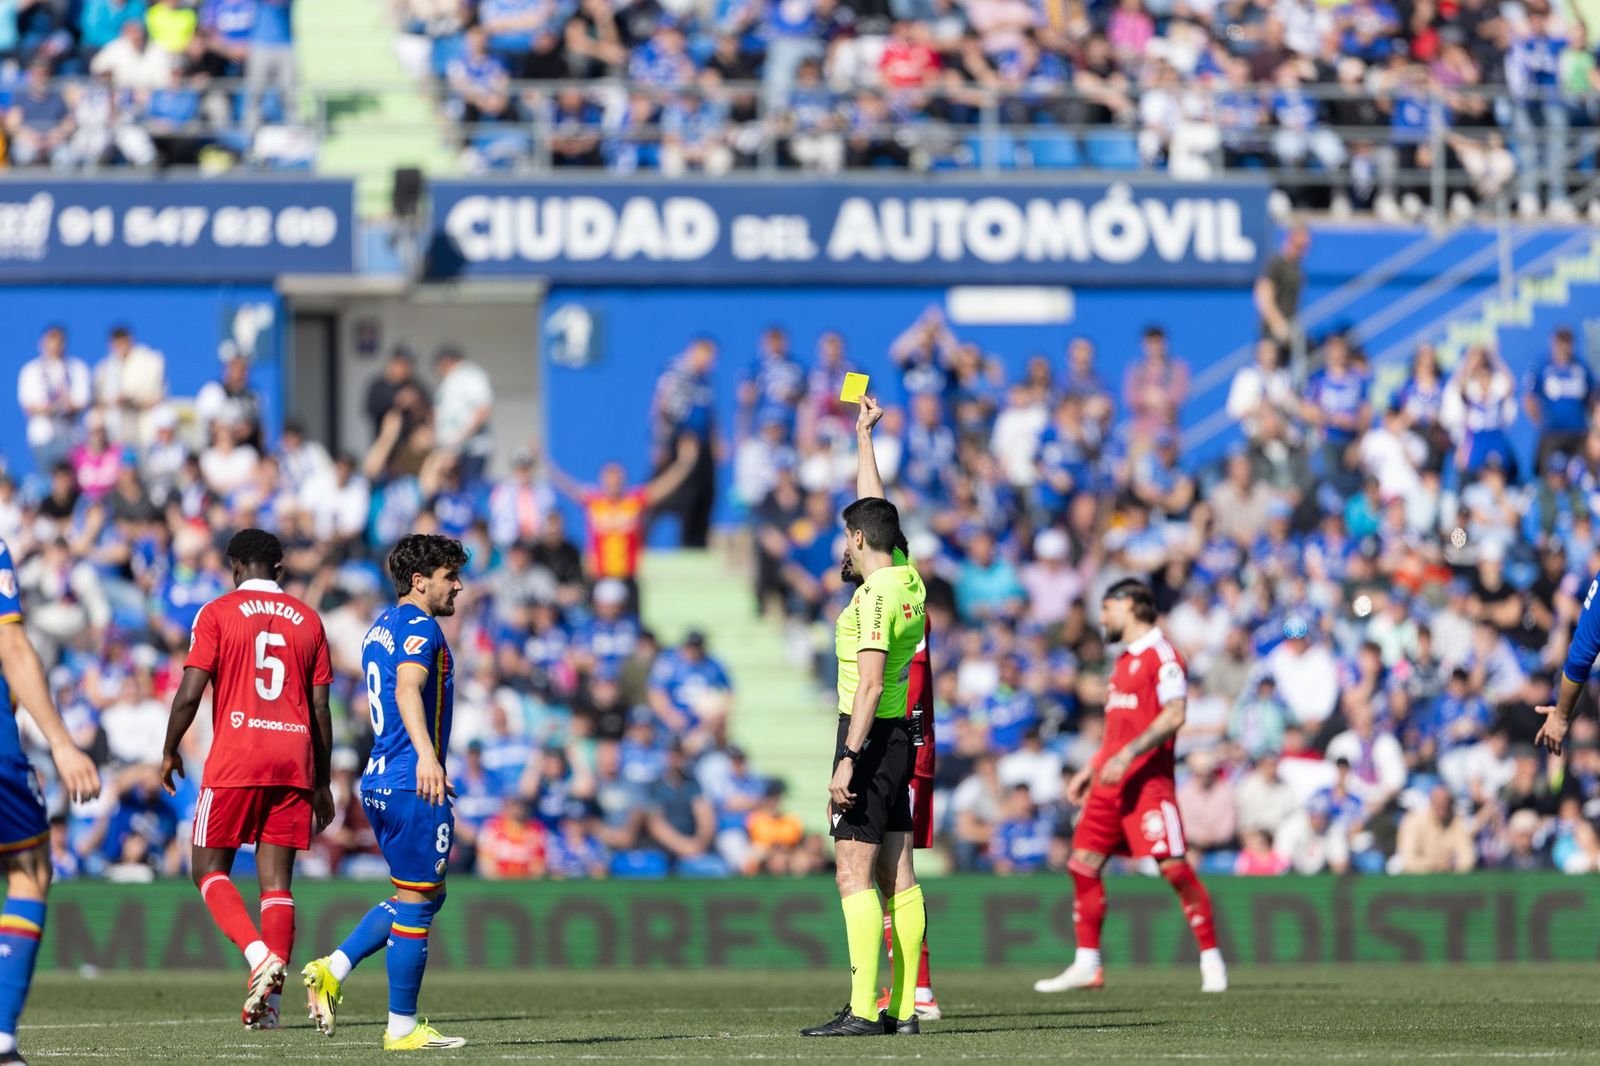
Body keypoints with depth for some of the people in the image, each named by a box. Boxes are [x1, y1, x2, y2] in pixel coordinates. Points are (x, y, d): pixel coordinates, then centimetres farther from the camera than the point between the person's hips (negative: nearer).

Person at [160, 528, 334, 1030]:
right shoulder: (308, 620, 12)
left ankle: (260, 954, -17)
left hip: (235, 761, -3)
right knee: (276, 881, 3)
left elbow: (190, 693, -5)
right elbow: (321, 710, 12)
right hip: (294, 761, 3)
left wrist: (170, 753, 10)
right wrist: (322, 783, 19)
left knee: (210, 868, 7)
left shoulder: (217, 613, 1)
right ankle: (269, 1001, -5)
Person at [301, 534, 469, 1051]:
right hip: (412, 787, -10)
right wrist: (426, 755, -43)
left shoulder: (381, 627, 18)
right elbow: (408, 689, -29)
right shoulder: (420, 627, -12)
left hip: (379, 784, 10)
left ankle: (333, 969, 8)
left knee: (425, 895, 18)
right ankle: (402, 1027, 3)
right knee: (415, 904, -2)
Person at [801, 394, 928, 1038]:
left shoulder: (875, 597, -16)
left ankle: (864, 1010, -17)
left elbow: (869, 685, -22)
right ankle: (903, 1009, 5)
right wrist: (864, 436, 33)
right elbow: (873, 506, 25)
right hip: (898, 738, 9)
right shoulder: (907, 579, 9)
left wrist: (848, 760, -24)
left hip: (871, 734, -9)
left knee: (855, 876, -11)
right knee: (896, 875, 6)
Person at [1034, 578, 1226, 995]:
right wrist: (1089, 770, 25)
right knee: (1083, 863, 5)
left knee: (1173, 866, -12)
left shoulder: (1161, 655, -7)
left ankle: (1211, 960, -5)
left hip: (1148, 779, -9)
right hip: (1110, 781, 9)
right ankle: (1086, 966, 9)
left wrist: (1128, 755, -25)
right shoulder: (1125, 660, 21)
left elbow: (1174, 715, -18)